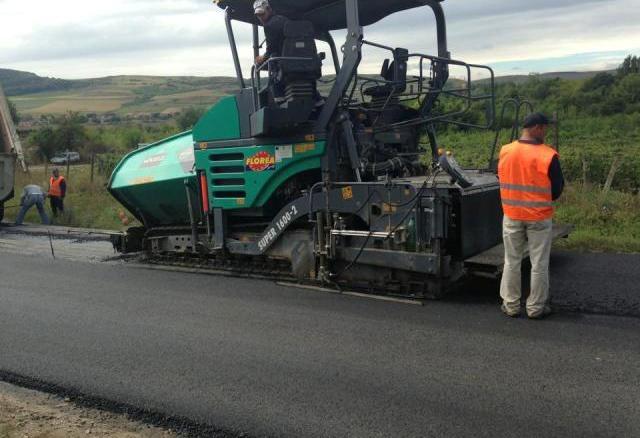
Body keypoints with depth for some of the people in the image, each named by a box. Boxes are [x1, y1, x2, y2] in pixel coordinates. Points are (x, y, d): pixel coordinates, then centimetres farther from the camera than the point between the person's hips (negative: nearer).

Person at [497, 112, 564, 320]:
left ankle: (510, 305, 20)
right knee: (539, 264, 10)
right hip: (539, 217, -3)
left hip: (512, 215, 3)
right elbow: (556, 191, -7)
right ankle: (536, 307, 18)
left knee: (512, 262, 14)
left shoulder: (505, 152, -5)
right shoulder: (548, 156, -16)